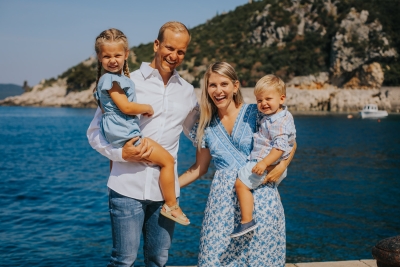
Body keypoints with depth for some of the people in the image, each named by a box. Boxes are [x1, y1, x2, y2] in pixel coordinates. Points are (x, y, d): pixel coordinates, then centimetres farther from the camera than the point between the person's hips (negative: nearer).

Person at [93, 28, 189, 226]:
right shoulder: (111, 79, -16)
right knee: (167, 160, -8)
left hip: (116, 135, 11)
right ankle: (171, 206, -2)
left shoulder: (119, 77, 15)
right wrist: (147, 108, -6)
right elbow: (125, 107, -20)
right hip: (125, 133, -11)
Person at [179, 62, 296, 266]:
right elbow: (199, 168, 15)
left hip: (259, 196, -3)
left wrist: (282, 165, -12)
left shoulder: (255, 113, -3)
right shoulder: (206, 126, 8)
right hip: (222, 201, 3)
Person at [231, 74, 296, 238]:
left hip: (267, 162, -11)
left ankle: (247, 221, -15)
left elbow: (280, 146, -32)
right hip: (278, 167, 11)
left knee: (241, 183, -13)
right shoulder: (278, 116, 10)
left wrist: (264, 162, -37)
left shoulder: (278, 122, -23)